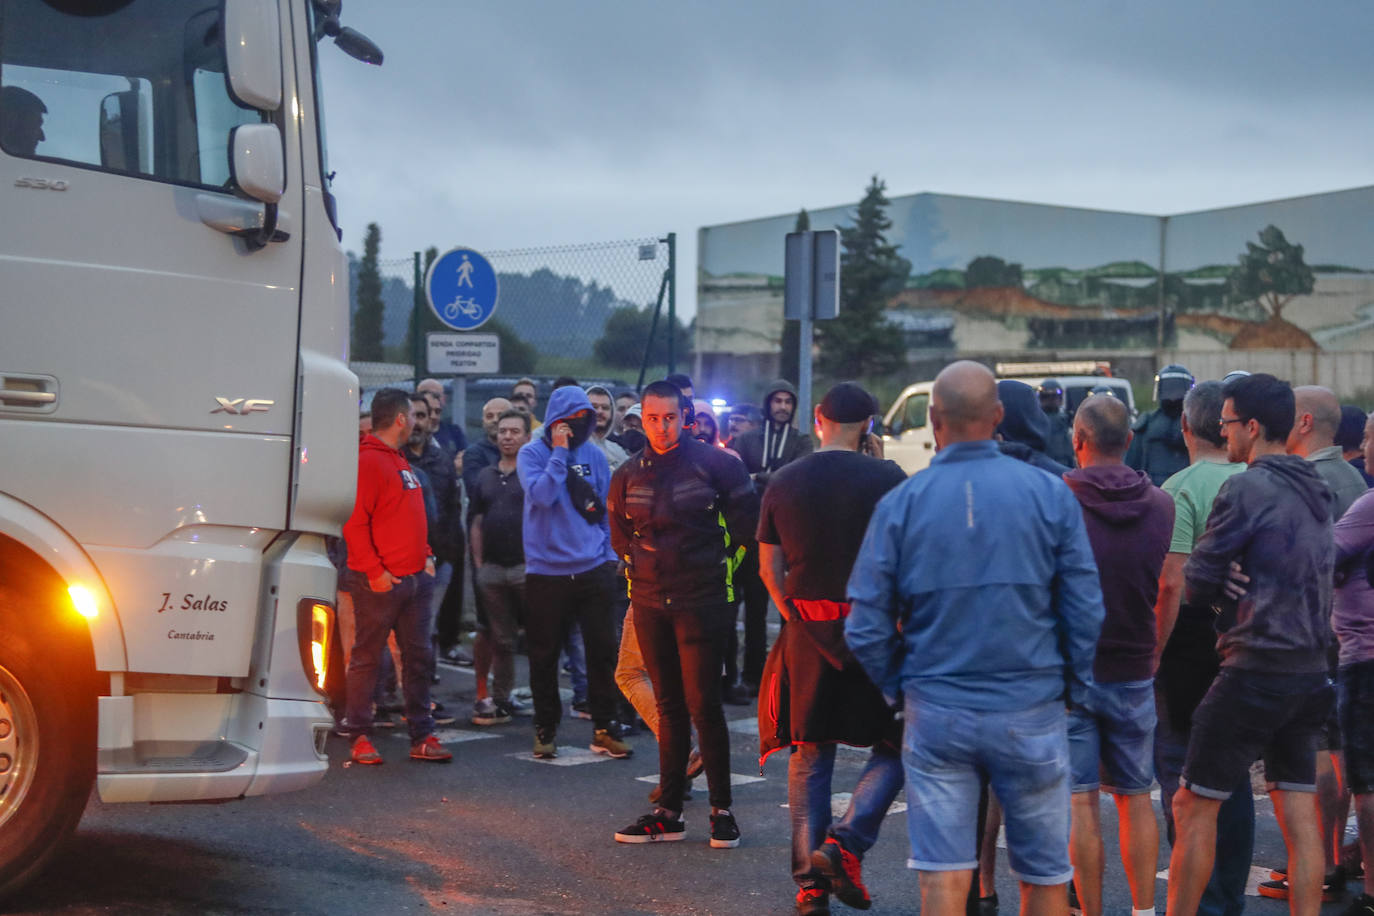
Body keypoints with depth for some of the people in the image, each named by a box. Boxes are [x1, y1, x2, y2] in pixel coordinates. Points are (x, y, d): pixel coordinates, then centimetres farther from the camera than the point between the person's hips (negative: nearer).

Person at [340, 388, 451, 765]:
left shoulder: (400, 462, 17)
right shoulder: (369, 461, -12)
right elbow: (355, 522, -17)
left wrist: (425, 556, 14)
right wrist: (374, 571, -19)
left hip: (415, 577, 9)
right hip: (380, 580, -9)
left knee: (418, 656, 8)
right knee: (366, 657, 1)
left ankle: (422, 736, 13)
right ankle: (360, 737, 7)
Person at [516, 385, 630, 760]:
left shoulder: (593, 454, 7)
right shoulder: (532, 453, -2)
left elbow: (606, 507, 14)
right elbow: (541, 494, -20)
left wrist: (610, 554, 9)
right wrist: (560, 451, -16)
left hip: (592, 571, 2)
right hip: (546, 572, -2)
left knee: (603, 651, 1)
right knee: (544, 655, 6)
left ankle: (603, 729, 11)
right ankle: (545, 729, 19)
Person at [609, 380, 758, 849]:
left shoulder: (714, 463, -5)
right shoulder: (629, 474, 7)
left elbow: (746, 519, 3)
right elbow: (618, 530, 23)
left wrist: (724, 564, 4)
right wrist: (636, 564, 14)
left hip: (702, 600, -4)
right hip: (650, 603, 4)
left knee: (703, 705, -7)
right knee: (669, 707, 9)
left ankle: (722, 809, 5)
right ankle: (667, 811, 14)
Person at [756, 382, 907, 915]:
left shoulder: (784, 482, 5)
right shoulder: (886, 479, -6)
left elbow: (769, 568, 7)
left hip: (806, 630, 4)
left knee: (809, 757, 10)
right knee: (895, 747, 10)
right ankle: (845, 844, -7)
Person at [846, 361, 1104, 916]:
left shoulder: (900, 503, -4)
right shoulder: (1050, 494, -4)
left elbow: (867, 627, -3)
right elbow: (1085, 613, -4)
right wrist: (1075, 688, 10)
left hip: (935, 713, 0)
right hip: (1032, 711, 0)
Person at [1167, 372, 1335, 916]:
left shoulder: (1247, 489, -13)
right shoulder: (1314, 490, 13)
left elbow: (1197, 583, -9)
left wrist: (1217, 596, 11)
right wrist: (1240, 591, 7)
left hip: (1255, 672, -8)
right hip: (1310, 671, 8)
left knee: (1193, 807, 1)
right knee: (1300, 818, 9)